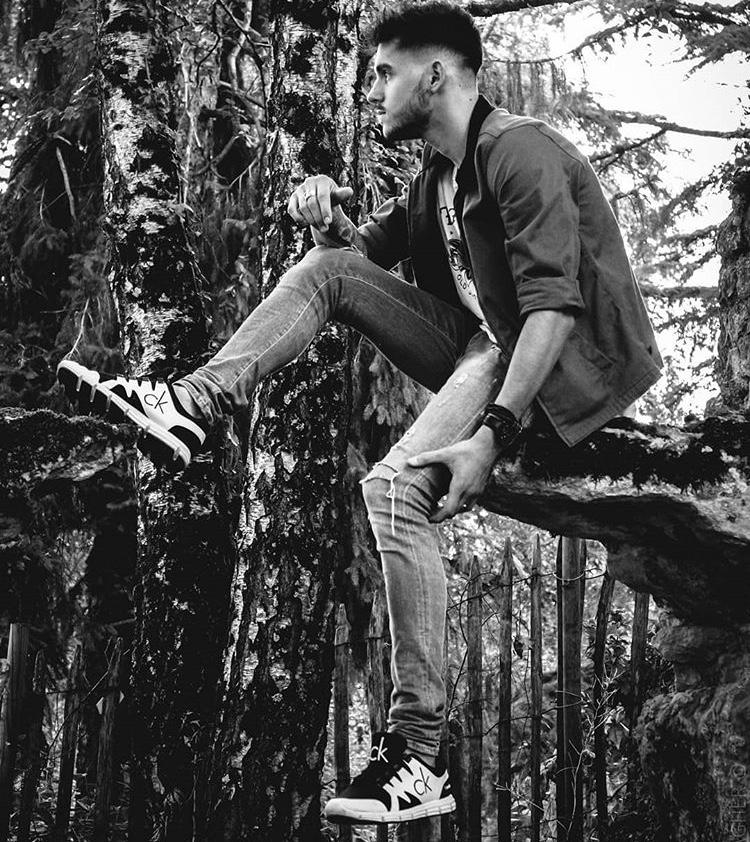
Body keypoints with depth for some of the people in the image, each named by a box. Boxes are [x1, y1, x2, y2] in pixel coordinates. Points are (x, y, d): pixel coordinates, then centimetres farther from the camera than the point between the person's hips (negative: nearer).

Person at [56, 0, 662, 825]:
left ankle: (418, 759, -28)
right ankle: (189, 404, -9)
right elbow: (362, 253, 24)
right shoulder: (438, 172, 16)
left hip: (556, 361, -9)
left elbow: (554, 304, -25)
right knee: (327, 268, 1)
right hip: (478, 343, 9)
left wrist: (492, 435, -33)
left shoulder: (519, 152, -15)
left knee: (394, 485, -31)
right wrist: (328, 216, 0)